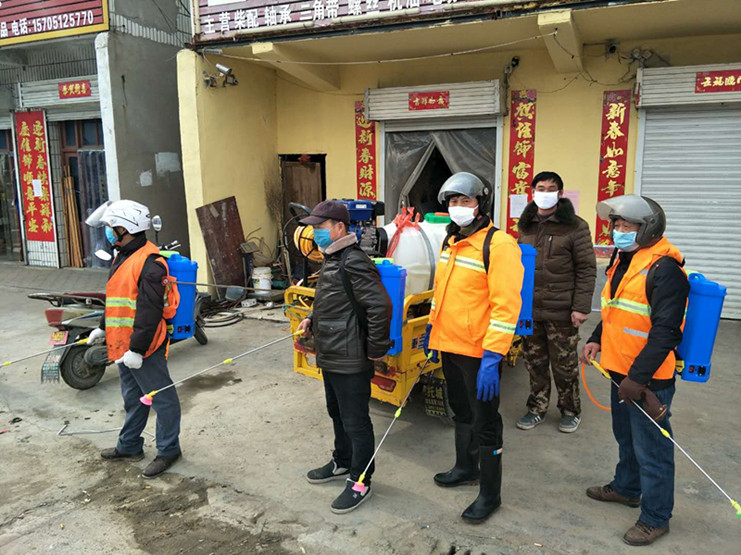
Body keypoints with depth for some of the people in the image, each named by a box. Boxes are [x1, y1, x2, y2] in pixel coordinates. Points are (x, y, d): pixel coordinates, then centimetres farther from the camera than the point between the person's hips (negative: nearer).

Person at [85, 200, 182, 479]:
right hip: (122, 346, 10)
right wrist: (103, 328, 27)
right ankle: (129, 446, 38)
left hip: (144, 350, -10)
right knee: (132, 398, 23)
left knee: (161, 398, 4)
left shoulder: (150, 262, -20)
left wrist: (137, 349, -25)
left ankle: (168, 450, 18)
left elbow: (149, 311, -25)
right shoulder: (123, 257, 14)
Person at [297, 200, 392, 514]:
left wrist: (376, 349, -20)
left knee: (355, 421, 4)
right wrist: (313, 321, 11)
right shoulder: (332, 259, 11)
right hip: (331, 356, 11)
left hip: (350, 361, -11)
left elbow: (380, 306, -26)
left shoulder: (353, 263, -22)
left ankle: (360, 482, 20)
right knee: (337, 413, 24)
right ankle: (342, 464, 44)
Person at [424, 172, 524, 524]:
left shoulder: (498, 245, -17)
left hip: (478, 352, -8)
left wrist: (491, 357, -26)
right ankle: (465, 468, 44)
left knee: (484, 423, 6)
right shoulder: (450, 242, 10)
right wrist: (432, 329, 22)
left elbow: (506, 305, -23)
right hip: (449, 346, 8)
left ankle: (489, 493, 22)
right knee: (461, 413, 23)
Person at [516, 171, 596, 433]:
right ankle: (537, 409, 29)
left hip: (561, 312, -5)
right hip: (529, 309, 5)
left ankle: (571, 411, 26)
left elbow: (587, 269, -8)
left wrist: (581, 307, -14)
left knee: (564, 365, 7)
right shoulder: (526, 226, 11)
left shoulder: (575, 227, -6)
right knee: (535, 363, 14)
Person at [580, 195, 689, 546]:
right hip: (621, 372, 9)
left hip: (649, 379, -9)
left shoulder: (663, 268, -20)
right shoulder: (626, 261, 10)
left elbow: (665, 331, -24)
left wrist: (638, 378, -25)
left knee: (651, 449, 3)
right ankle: (627, 488, 45)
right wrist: (596, 340, 6)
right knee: (626, 437, 25)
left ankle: (655, 518, 20)